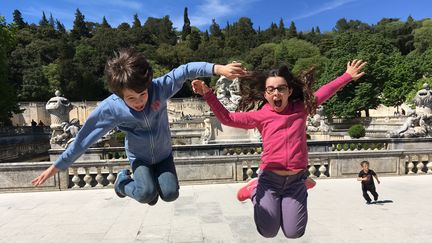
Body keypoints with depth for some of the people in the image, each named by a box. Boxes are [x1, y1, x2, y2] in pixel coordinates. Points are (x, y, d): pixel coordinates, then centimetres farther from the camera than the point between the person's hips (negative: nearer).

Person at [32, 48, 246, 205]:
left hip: (163, 153, 2)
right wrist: (57, 166, -9)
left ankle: (154, 182, 22)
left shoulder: (159, 87, -27)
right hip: (139, 157, -1)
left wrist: (218, 68, -35)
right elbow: (84, 139, -18)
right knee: (147, 194, -23)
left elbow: (186, 70, -23)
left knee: (170, 194, -13)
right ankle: (123, 181, 10)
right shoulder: (110, 109, -27)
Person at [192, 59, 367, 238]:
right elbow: (226, 118, -13)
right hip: (269, 179, -2)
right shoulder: (260, 116, -7)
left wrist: (348, 76, 15)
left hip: (296, 180, 2)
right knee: (268, 232, 5)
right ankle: (254, 191, 26)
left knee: (294, 233, 10)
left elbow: (325, 92, 12)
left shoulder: (301, 108, 0)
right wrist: (208, 94, -25)